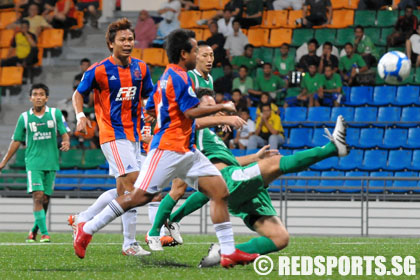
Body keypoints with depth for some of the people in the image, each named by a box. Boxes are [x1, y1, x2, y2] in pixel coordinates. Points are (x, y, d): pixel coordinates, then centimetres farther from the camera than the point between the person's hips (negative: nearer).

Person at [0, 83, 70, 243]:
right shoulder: (24, 118, 4)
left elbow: (64, 133, 7)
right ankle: (44, 233, -19)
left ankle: (34, 231, 20)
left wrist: (66, 142, -17)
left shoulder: (55, 114, 5)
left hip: (51, 162, 1)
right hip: (33, 162, -1)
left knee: (45, 199, 3)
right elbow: (16, 141, 12)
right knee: (37, 196, -16)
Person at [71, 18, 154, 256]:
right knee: (132, 183, -16)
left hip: (134, 135, 7)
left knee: (122, 191, 8)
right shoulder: (98, 70, -7)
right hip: (112, 134, -7)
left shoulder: (141, 68, 7)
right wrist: (80, 116, -12)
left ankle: (83, 220, 23)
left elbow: (148, 95, 20)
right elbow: (79, 94, 5)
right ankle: (130, 243, -12)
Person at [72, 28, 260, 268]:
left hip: (186, 151, 10)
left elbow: (151, 108, 24)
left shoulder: (167, 76, 18)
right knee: (140, 196, -9)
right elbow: (191, 111, -20)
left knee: (220, 190, 0)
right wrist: (222, 107, -9)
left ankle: (229, 252, -3)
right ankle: (87, 230, 2)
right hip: (168, 148, -10)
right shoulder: (179, 77, -11)